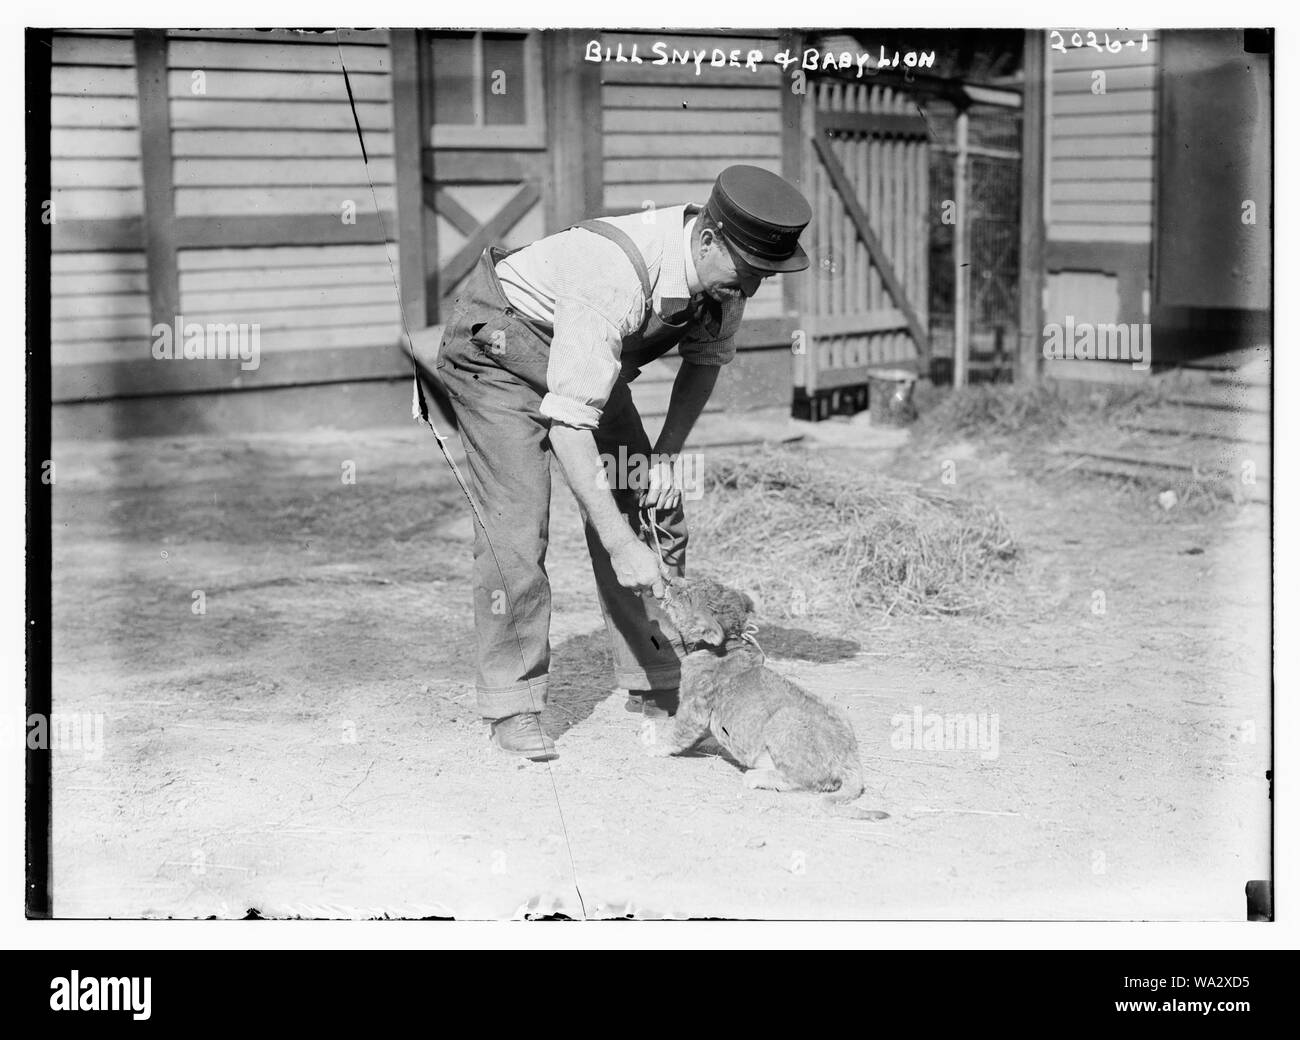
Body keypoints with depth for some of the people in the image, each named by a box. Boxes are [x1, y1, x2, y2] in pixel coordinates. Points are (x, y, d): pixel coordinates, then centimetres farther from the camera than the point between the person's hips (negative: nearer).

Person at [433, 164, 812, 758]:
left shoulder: (726, 268, -17)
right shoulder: (614, 278, -41)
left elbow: (706, 358, 4)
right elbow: (568, 423, -42)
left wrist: (668, 452, -10)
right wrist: (619, 546, -44)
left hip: (589, 357, 7)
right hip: (496, 346, -7)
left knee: (652, 504, 0)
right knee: (516, 523, -17)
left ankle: (655, 684, 9)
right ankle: (511, 705, -8)